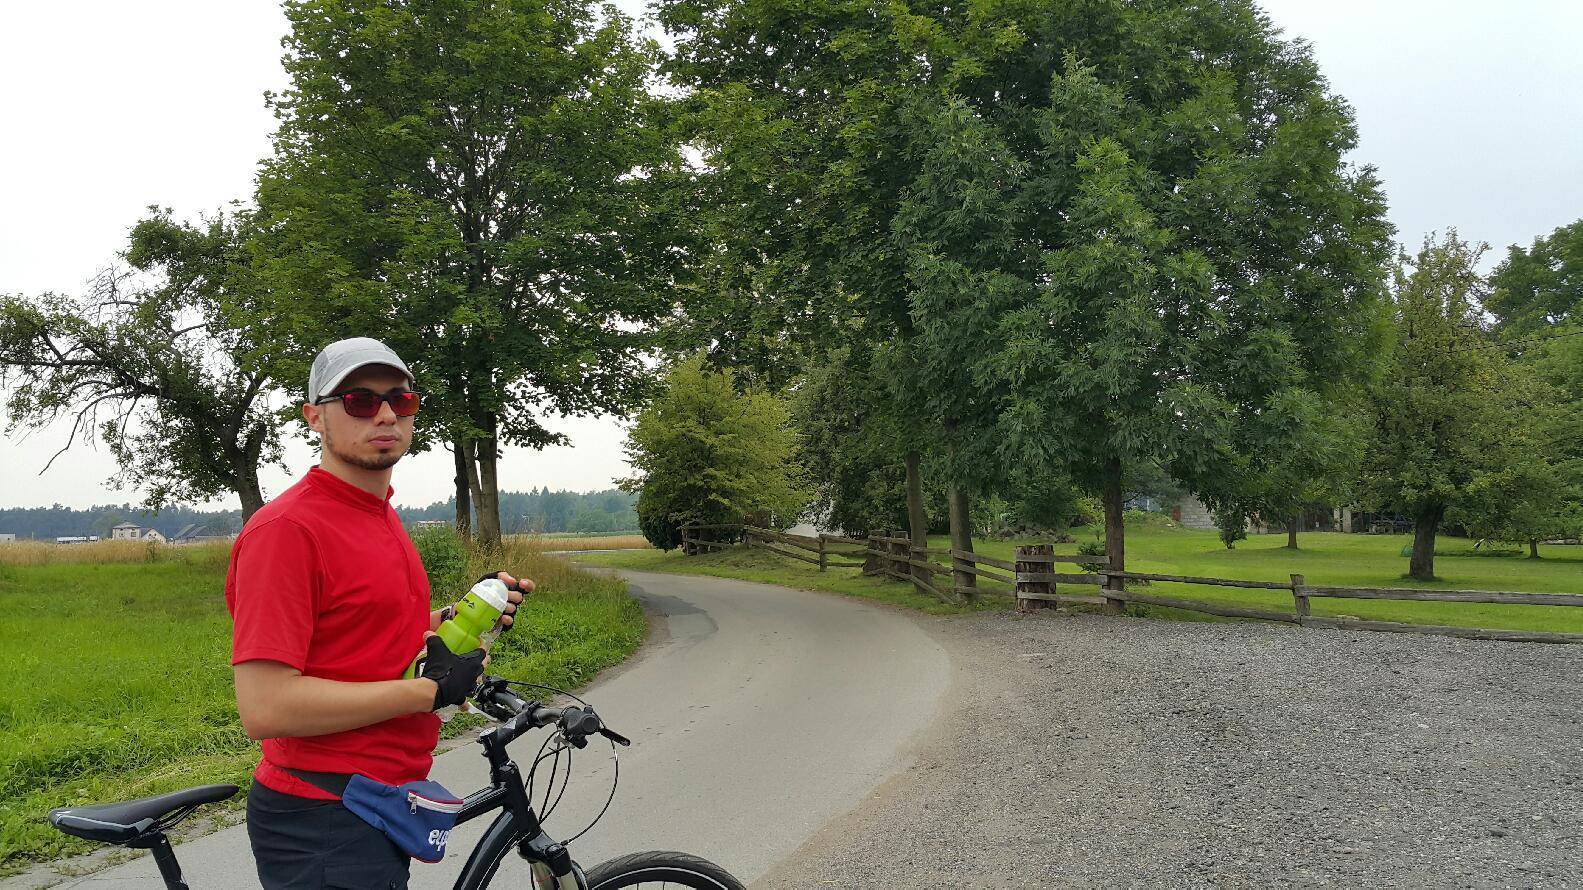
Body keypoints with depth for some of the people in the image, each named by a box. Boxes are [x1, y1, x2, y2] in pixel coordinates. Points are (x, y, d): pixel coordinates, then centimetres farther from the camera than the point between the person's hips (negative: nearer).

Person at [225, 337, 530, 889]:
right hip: (324, 830, -9)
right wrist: (429, 691, -21)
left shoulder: (383, 518, 11)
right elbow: (264, 707, -26)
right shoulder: (287, 528, -19)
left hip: (382, 811, 9)